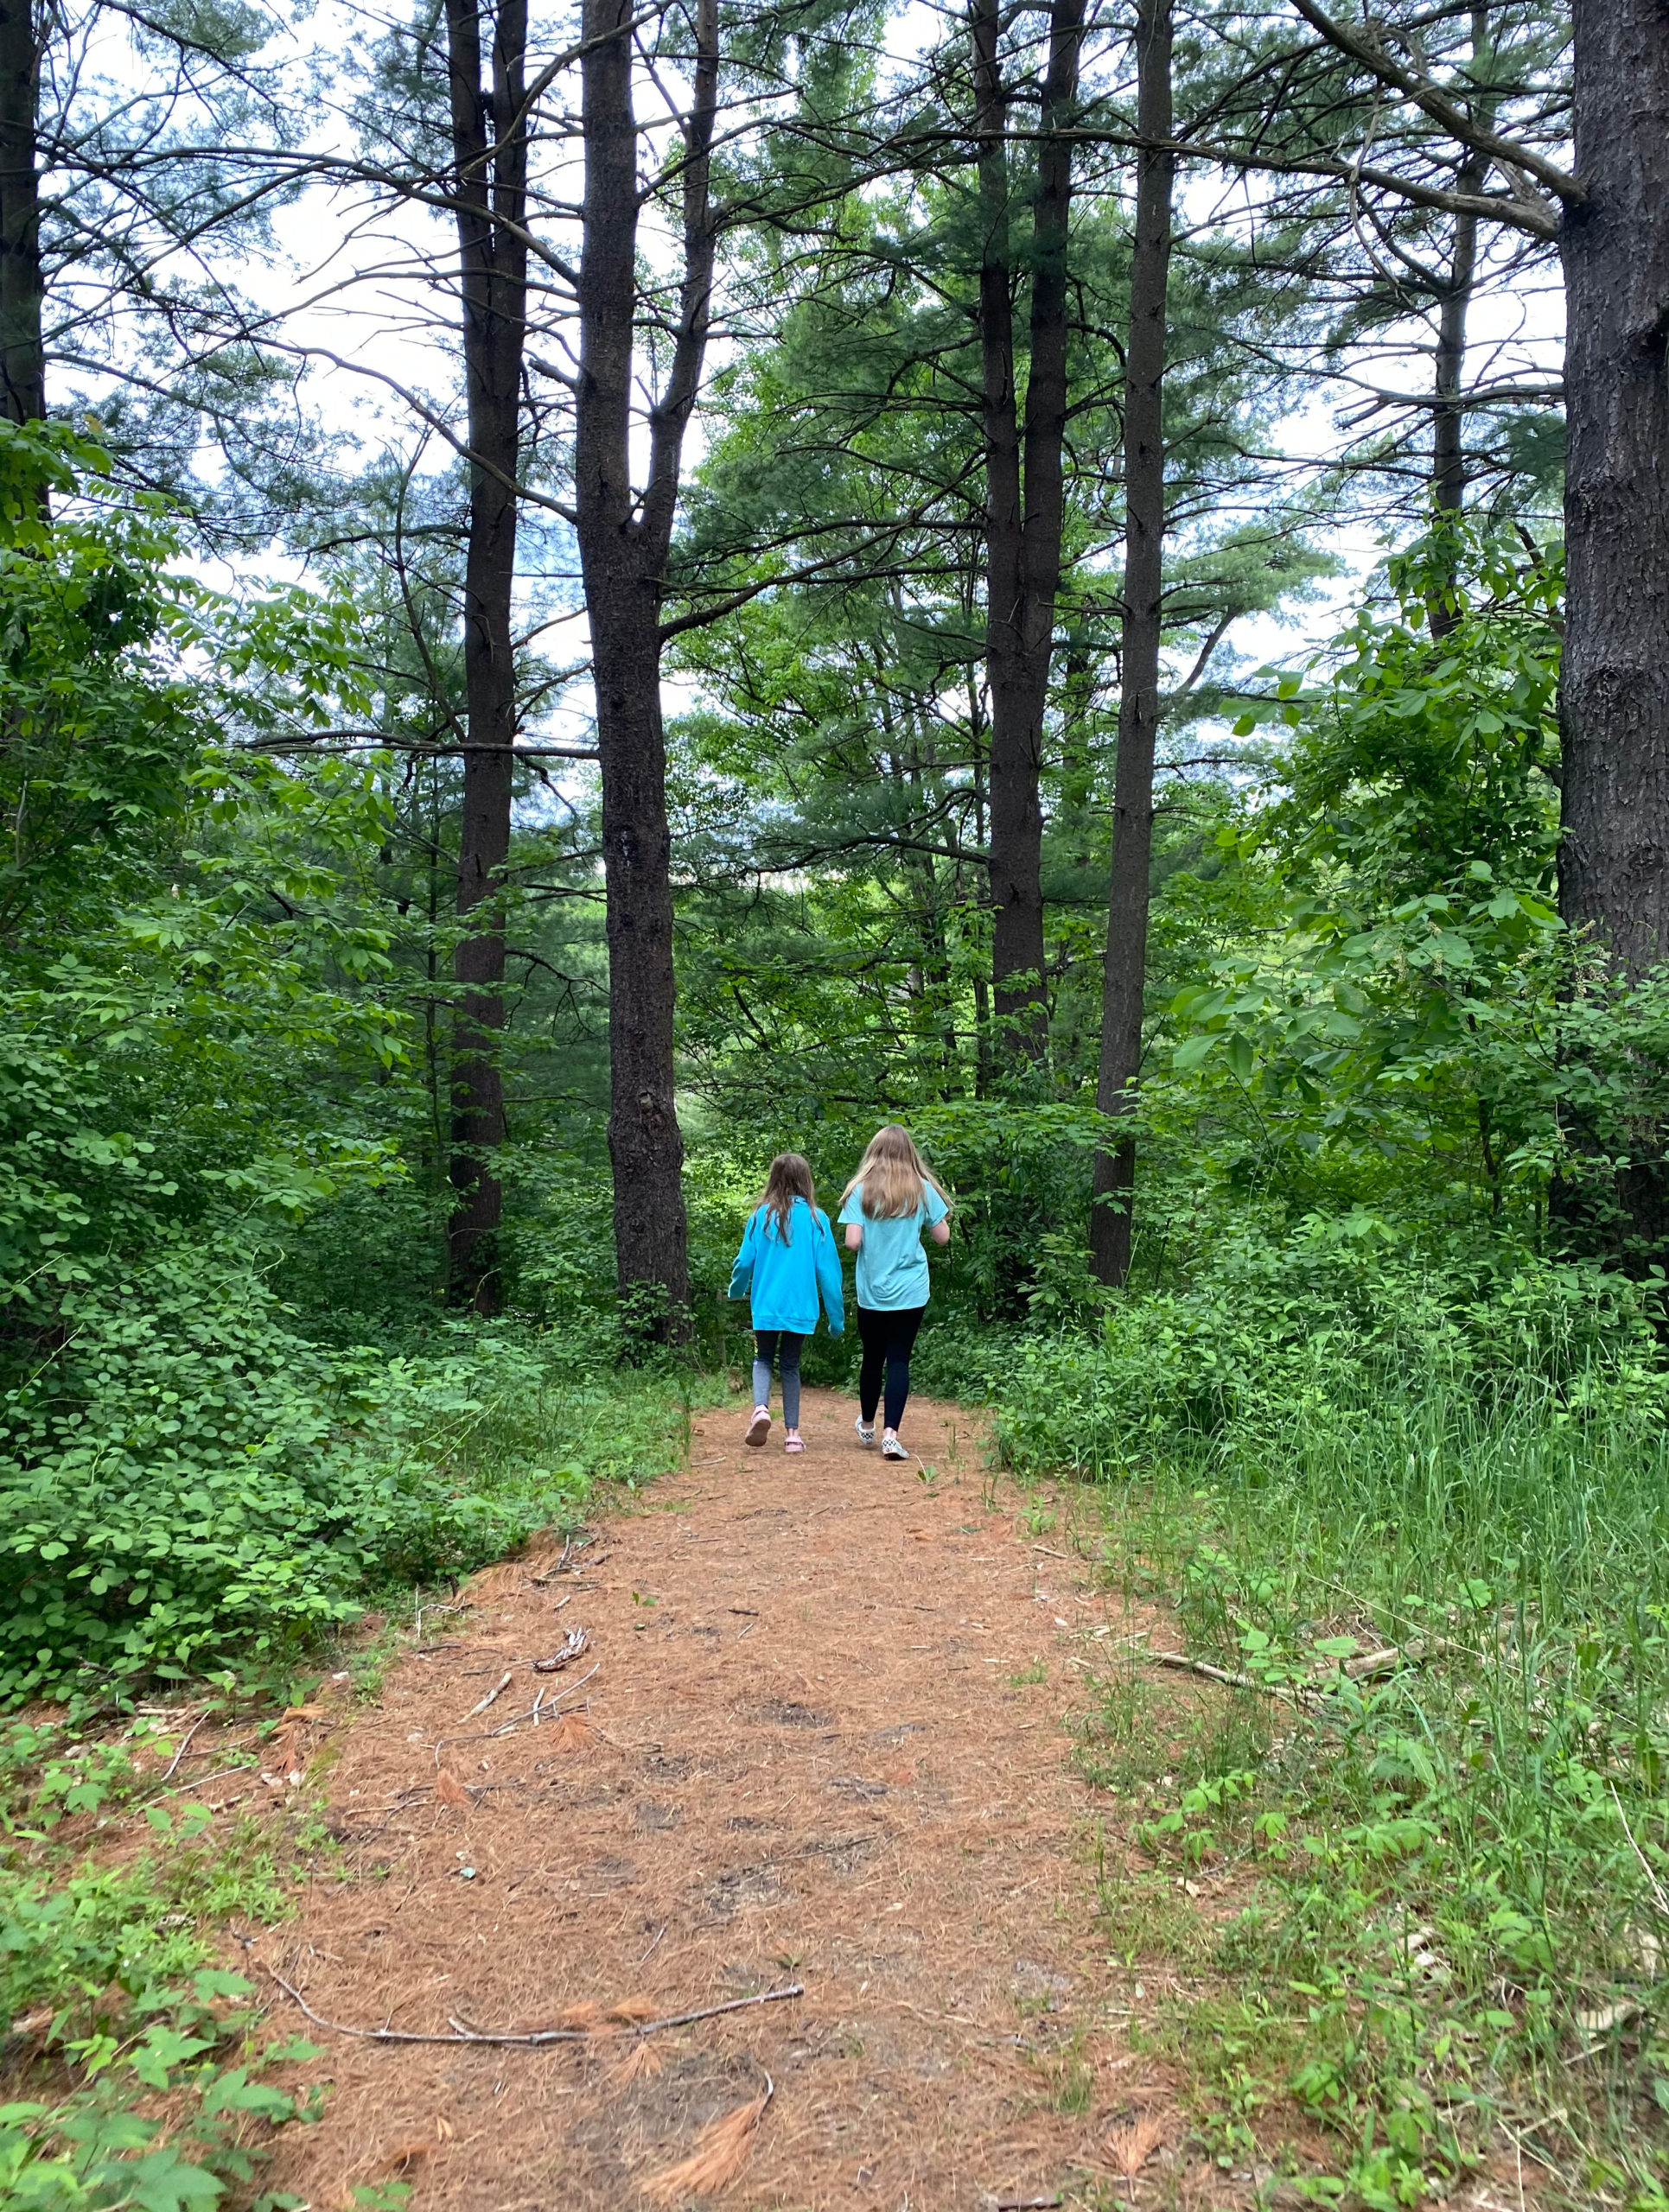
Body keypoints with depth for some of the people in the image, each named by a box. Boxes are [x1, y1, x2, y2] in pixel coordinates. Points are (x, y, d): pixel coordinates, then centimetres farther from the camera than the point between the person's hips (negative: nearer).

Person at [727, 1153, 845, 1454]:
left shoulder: (761, 1216, -4)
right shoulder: (816, 1218, -5)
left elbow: (745, 1261, 0)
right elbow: (828, 1270, -4)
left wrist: (736, 1291, 22)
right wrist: (836, 1316, 3)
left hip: (766, 1306, 0)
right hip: (801, 1308, 0)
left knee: (763, 1359, 17)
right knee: (791, 1364, 15)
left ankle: (761, 1407, -11)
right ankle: (793, 1433, 12)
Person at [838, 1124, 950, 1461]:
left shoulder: (861, 1190, -6)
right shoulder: (922, 1190, -3)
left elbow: (852, 1242, -12)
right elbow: (942, 1237, 2)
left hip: (871, 1292, 0)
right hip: (911, 1293, 0)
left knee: (873, 1358, 16)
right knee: (899, 1360, 1)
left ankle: (867, 1426, 35)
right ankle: (890, 1434, -12)